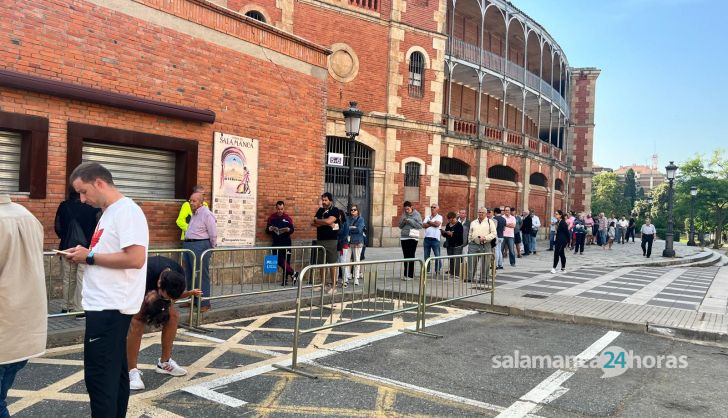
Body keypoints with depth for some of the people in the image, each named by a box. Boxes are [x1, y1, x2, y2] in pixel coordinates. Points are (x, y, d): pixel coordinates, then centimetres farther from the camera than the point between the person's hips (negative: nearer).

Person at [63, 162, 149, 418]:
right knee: (114, 373, 17)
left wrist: (90, 257, -15)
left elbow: (135, 259, -25)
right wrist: (85, 254, 5)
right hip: (107, 304, 10)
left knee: (99, 376, -4)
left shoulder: (126, 211, -15)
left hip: (110, 307, -10)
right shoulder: (109, 213, 15)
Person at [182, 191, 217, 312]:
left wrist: (212, 248, -4)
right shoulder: (194, 214, 16)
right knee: (190, 275, 15)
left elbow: (213, 234, -12)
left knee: (202, 275, -6)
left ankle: (204, 303, -2)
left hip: (200, 246, -9)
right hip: (188, 245, 10)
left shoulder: (207, 214, -12)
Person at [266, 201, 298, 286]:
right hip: (276, 243, 0)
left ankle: (285, 279, 10)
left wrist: (288, 229, -15)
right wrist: (270, 229, -16)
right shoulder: (272, 217, 5)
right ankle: (293, 273, 3)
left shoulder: (287, 217, 5)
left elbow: (292, 230, 7)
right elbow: (267, 230, 6)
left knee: (286, 261, 0)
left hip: (286, 243, 0)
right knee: (279, 260, -9)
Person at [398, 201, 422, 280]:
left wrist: (410, 221, -16)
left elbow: (420, 225, -9)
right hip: (404, 237, 5)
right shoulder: (404, 215, 11)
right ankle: (406, 274, 14)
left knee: (411, 256, -7)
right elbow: (400, 226, 12)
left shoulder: (416, 214, -2)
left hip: (413, 237, -5)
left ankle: (410, 275, -5)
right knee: (406, 256, 8)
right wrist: (403, 220, -8)